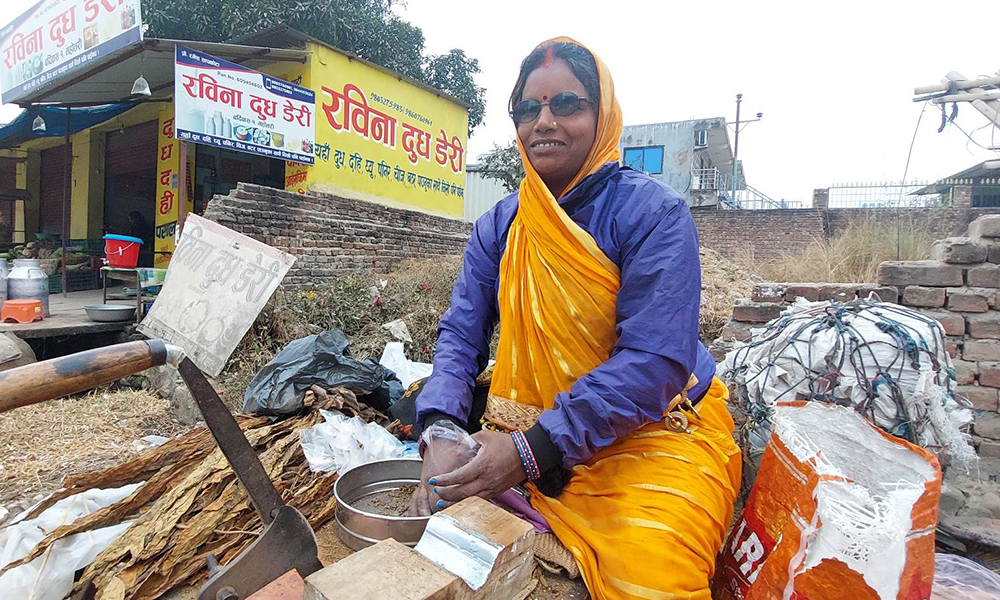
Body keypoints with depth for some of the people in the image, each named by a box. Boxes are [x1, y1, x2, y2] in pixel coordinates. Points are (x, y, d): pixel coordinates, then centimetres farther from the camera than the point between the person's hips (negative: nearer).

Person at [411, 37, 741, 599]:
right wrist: (440, 429, -20)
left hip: (659, 430, -4)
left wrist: (536, 449, -29)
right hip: (537, 437, 5)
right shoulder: (498, 227, 3)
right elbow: (462, 334, -1)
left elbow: (654, 361, -22)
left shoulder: (652, 212, -13)